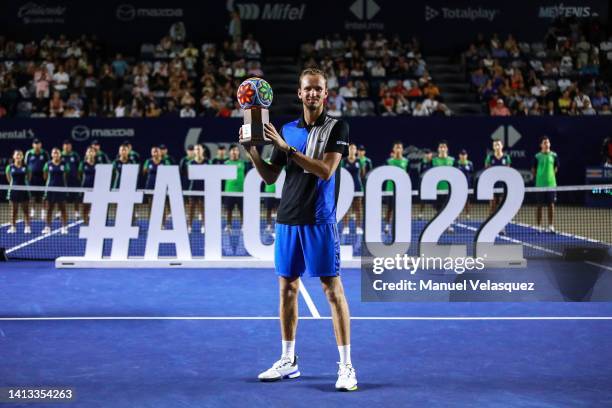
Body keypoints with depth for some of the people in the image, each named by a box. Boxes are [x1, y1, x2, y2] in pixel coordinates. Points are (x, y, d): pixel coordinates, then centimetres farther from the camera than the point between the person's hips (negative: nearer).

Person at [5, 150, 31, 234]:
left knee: (26, 210, 2)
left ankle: (27, 227, 4)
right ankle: (13, 227, 12)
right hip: (14, 190, 1)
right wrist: (14, 184, 10)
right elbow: (9, 178, 12)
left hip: (24, 190, 0)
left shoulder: (25, 167, -2)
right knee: (14, 210, 7)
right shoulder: (10, 167, -1)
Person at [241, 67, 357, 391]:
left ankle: (346, 366, -2)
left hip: (319, 221, -5)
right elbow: (270, 177, 14)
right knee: (287, 287, 10)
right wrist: (253, 152, -3)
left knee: (332, 288, -6)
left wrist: (287, 148, -19)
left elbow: (326, 170, -16)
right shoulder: (287, 130, 12)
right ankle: (288, 361, 21)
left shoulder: (337, 127, -2)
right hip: (287, 219, 5)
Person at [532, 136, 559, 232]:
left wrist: (550, 176, 9)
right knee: (540, 205, 3)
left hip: (551, 184, 2)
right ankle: (539, 226, 9)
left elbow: (556, 168, 15)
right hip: (540, 184, -2)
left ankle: (551, 226, 8)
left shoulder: (554, 155, 4)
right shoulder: (537, 156, -2)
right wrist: (537, 178, 2)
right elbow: (533, 170, 6)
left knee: (551, 204, 2)